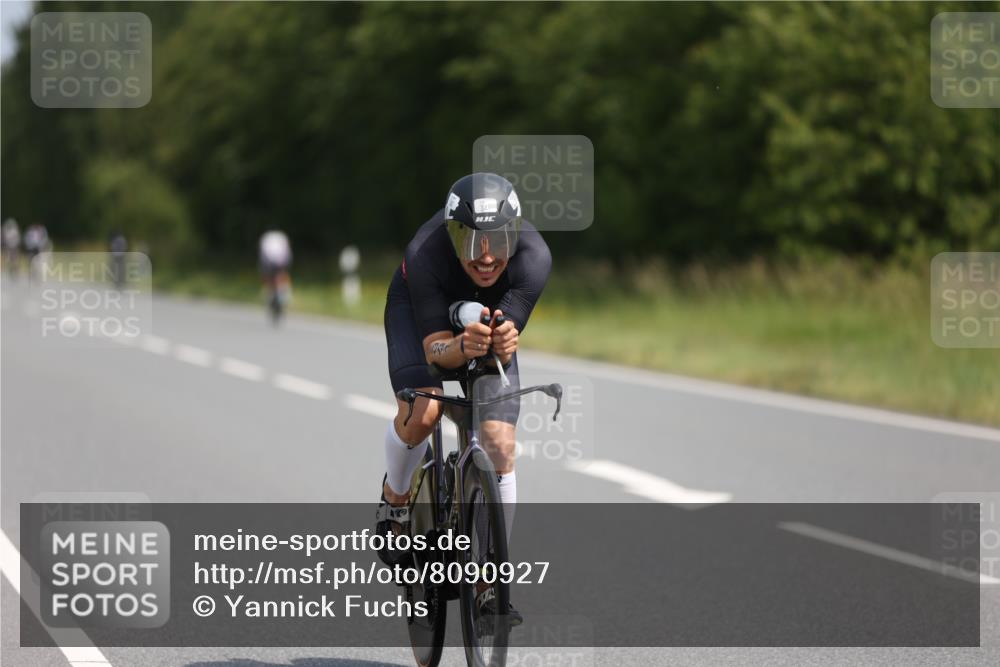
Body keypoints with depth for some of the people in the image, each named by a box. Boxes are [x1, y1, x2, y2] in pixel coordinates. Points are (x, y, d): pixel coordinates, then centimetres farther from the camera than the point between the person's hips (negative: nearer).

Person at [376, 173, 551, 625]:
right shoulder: (426, 254, -39)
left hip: (490, 317, 2)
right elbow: (435, 348, -35)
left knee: (500, 447, -11)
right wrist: (463, 346, -57)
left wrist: (502, 341, -57)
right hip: (419, 312, -2)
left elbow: (503, 354, -34)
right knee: (421, 411, -28)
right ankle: (395, 501, 5)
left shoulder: (533, 257, -36)